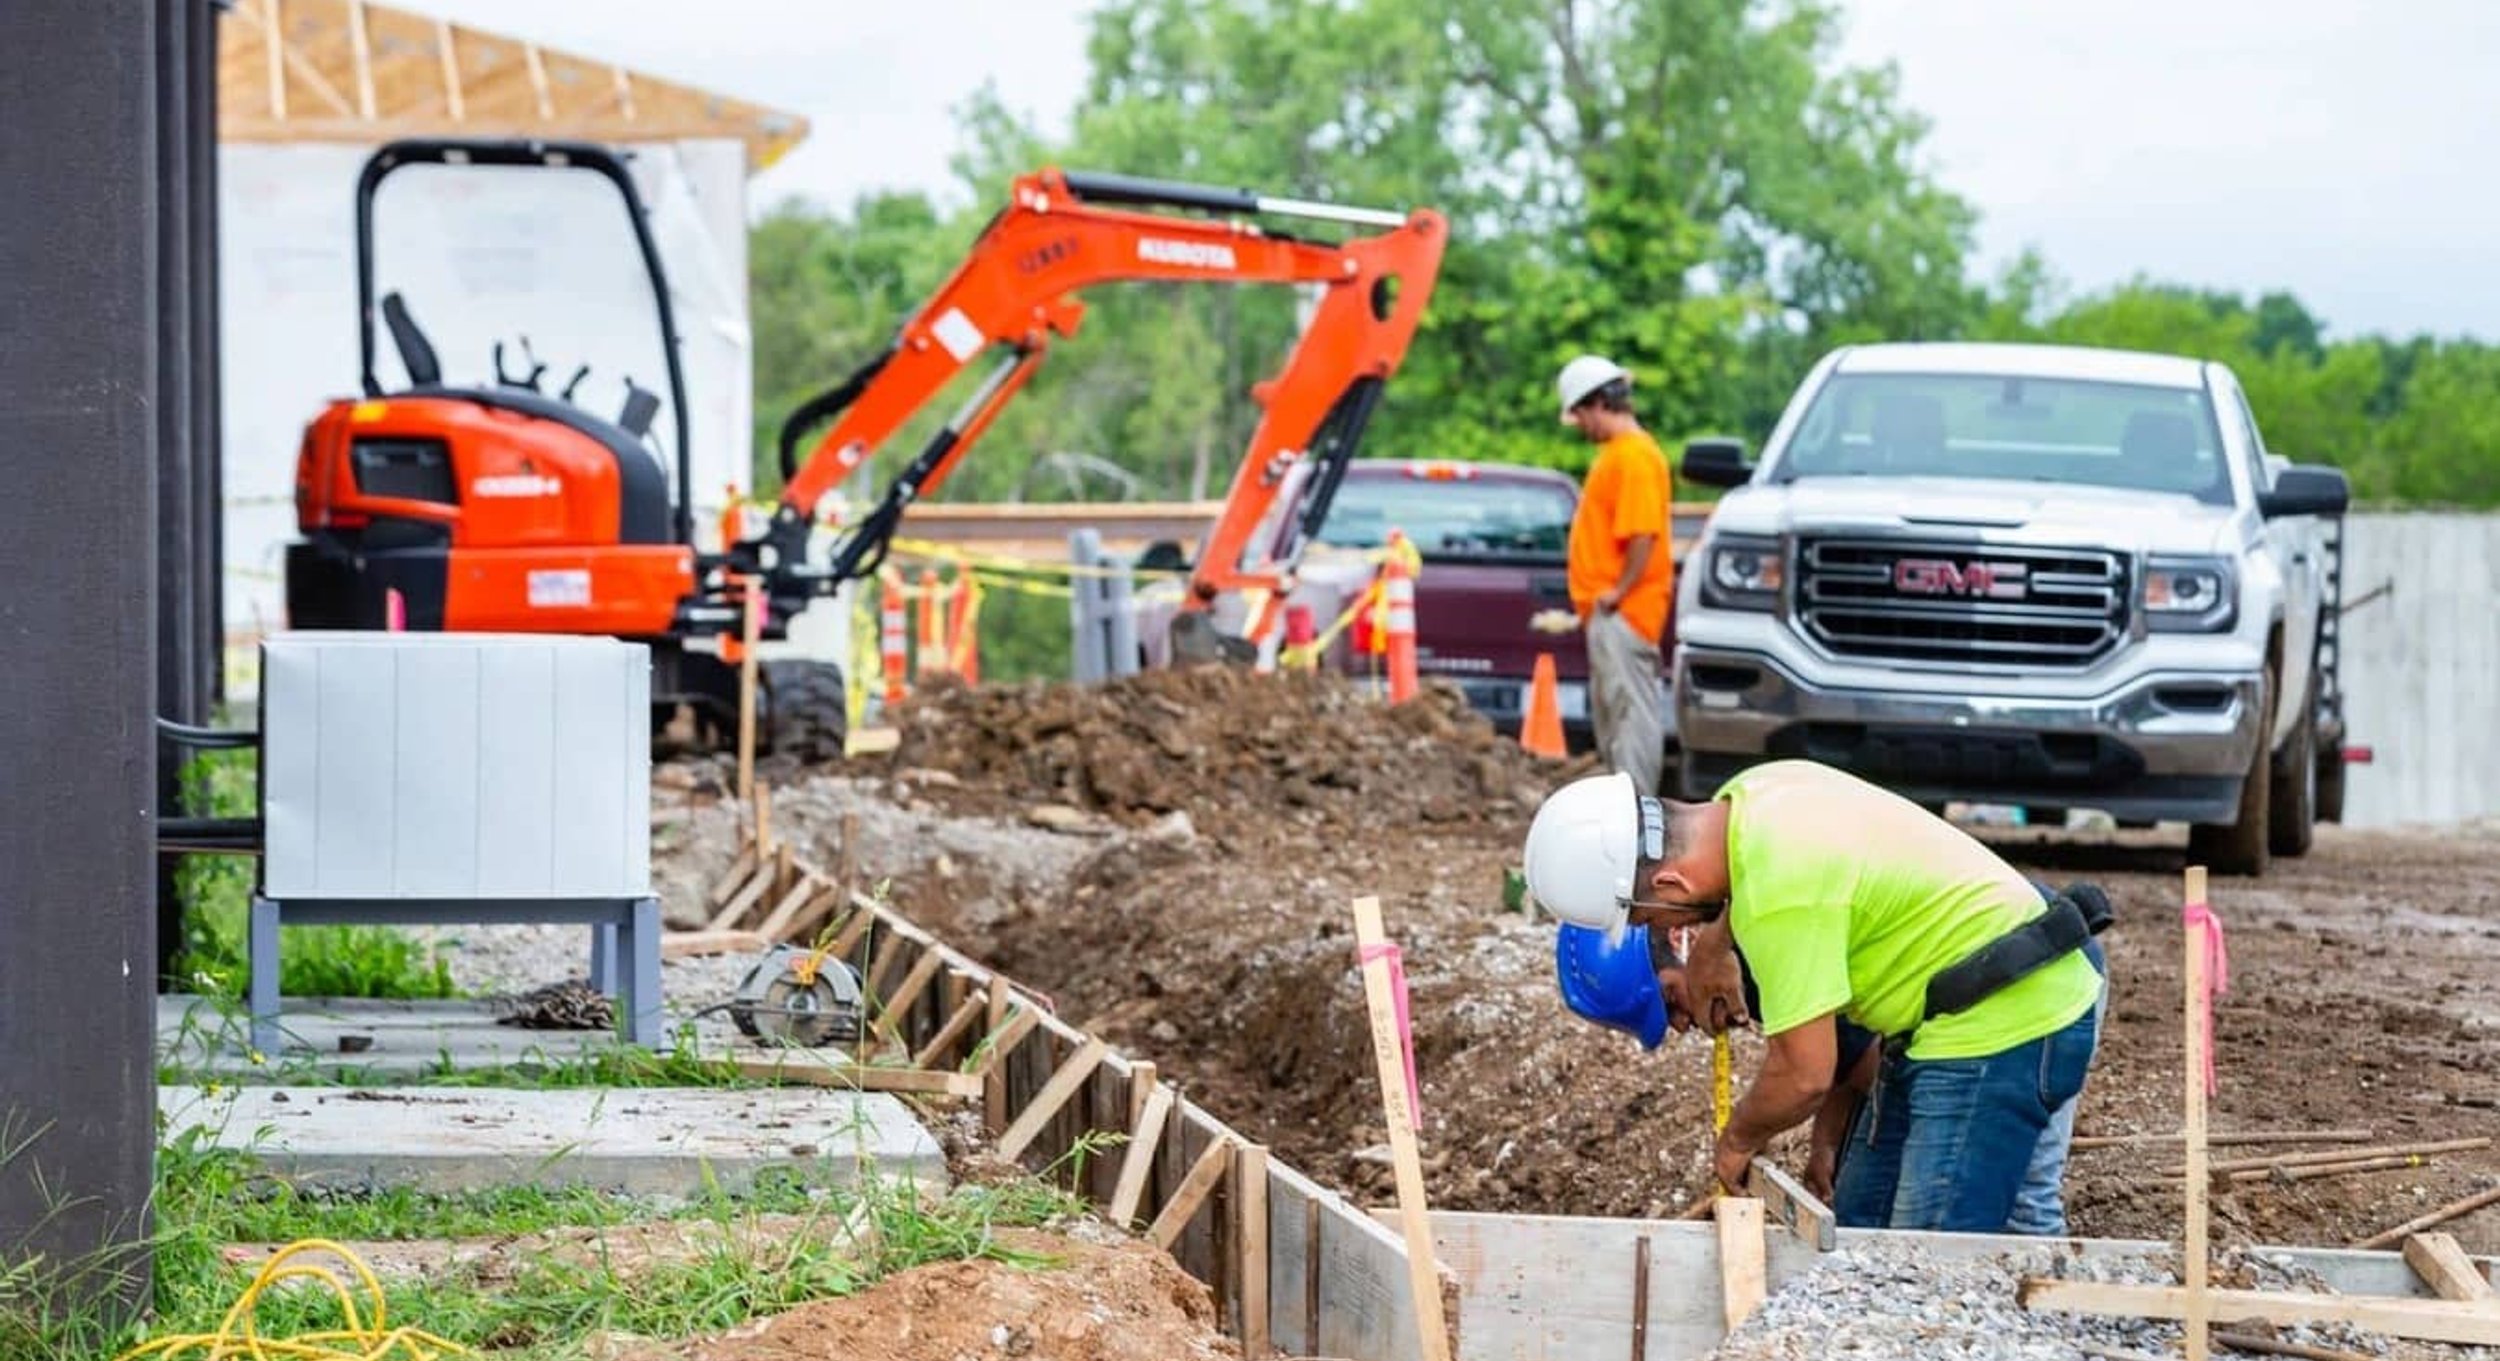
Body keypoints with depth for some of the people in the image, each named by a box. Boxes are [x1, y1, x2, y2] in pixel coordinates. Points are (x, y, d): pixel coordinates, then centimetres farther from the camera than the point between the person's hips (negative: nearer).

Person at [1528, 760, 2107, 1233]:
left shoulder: (1779, 897, -26)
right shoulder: (1751, 793, 2)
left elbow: (1804, 1076, -19)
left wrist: (1738, 1140, 1)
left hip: (2005, 1031, -11)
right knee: (1858, 1227, 11)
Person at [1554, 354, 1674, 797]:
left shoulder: (1634, 455, -15)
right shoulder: (1616, 451, 19)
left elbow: (1643, 533, -23)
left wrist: (1619, 591, -19)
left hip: (1622, 611, -11)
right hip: (1607, 611, 11)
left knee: (1630, 707, -11)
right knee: (1610, 710, 14)